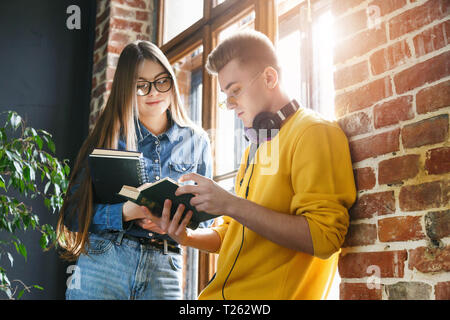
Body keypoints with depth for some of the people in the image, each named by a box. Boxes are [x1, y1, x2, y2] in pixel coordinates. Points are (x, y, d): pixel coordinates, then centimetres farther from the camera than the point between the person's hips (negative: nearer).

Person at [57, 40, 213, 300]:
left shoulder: (196, 141, 8)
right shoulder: (109, 137, 4)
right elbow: (73, 213, -1)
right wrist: (125, 212, -18)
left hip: (163, 269, 1)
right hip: (102, 262, -1)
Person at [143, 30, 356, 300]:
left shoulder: (316, 133, -6)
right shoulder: (254, 149, 18)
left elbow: (324, 237, -16)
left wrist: (230, 204, -17)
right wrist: (187, 237, 4)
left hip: (271, 293, -7)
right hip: (223, 293, 7)